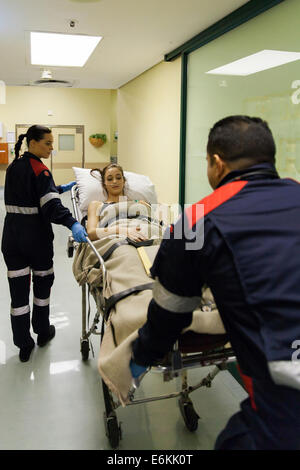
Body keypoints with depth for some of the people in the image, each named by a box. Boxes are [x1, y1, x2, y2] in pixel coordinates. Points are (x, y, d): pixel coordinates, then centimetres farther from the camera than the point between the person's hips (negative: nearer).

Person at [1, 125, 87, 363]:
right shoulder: (40, 171, -14)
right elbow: (51, 205, -28)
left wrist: (60, 188, 27)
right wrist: (72, 223, -40)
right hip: (36, 236, -6)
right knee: (42, 283, 16)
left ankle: (24, 345, 12)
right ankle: (42, 331, 32)